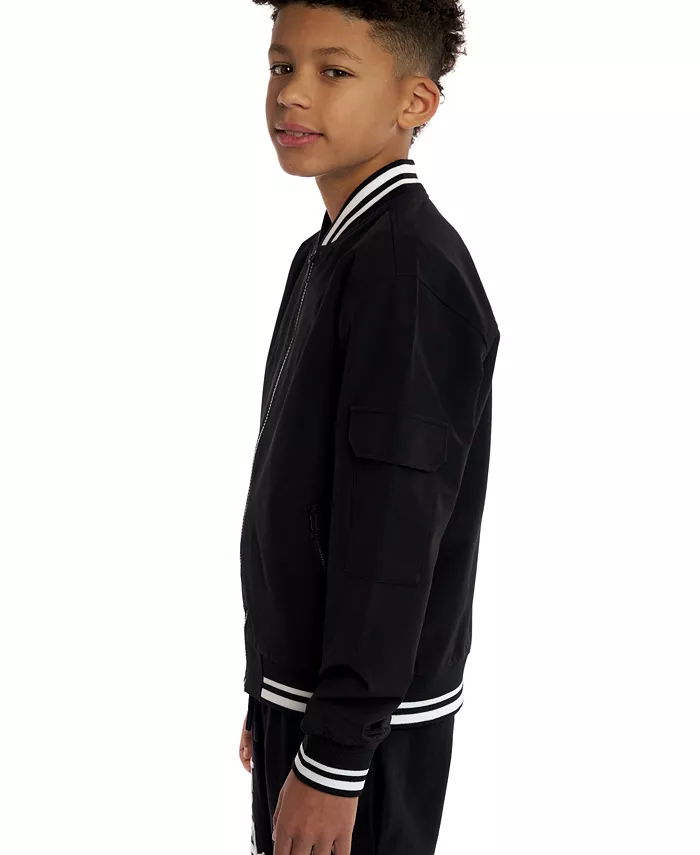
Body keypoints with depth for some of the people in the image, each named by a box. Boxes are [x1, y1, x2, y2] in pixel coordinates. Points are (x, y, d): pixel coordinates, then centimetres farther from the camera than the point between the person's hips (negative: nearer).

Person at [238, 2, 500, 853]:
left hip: (369, 720, -8)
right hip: (299, 689, 8)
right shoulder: (327, 255, 9)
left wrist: (334, 759, -19)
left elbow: (393, 535, -22)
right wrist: (269, 695, 16)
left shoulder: (414, 267, -19)